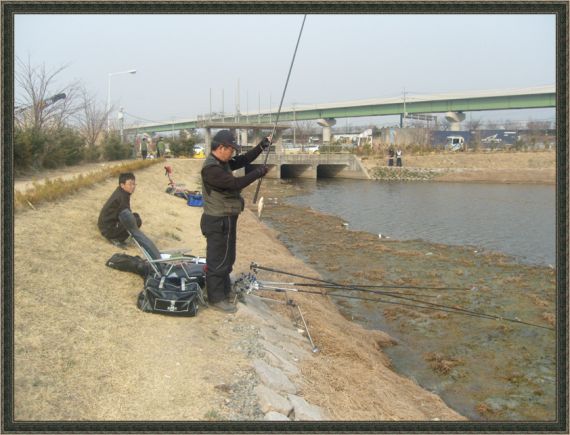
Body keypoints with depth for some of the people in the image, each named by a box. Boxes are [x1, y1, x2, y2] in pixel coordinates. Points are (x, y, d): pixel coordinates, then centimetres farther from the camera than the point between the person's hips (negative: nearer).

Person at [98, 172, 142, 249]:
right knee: (137, 221, -18)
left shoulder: (120, 192, 7)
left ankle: (115, 237, 13)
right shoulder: (122, 197, -21)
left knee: (136, 216, 16)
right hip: (107, 229, -10)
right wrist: (137, 219, -1)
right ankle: (116, 239, -6)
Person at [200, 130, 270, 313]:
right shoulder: (211, 168, -24)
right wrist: (258, 173, -20)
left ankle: (225, 289, 36)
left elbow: (242, 160, 16)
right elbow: (235, 183, -29)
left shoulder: (222, 162, 8)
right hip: (218, 222, -10)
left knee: (227, 257, 21)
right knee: (218, 260, -1)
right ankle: (216, 298, 8)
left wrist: (260, 148, 3)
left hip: (226, 219, 10)